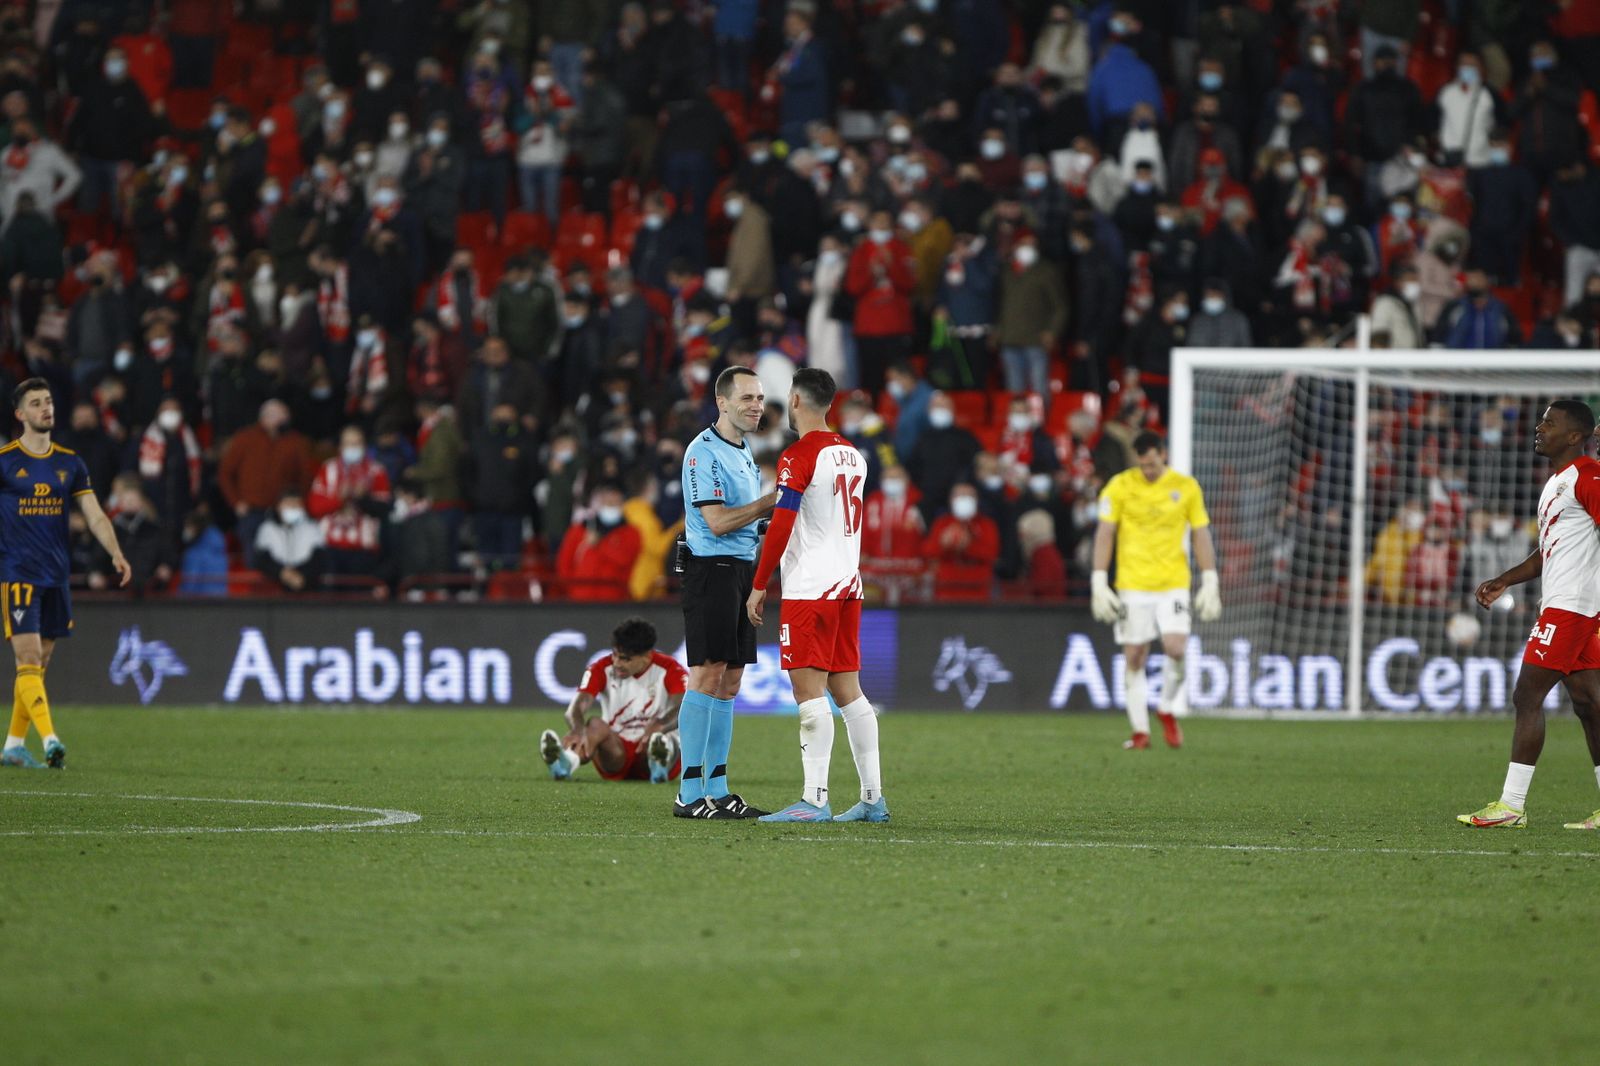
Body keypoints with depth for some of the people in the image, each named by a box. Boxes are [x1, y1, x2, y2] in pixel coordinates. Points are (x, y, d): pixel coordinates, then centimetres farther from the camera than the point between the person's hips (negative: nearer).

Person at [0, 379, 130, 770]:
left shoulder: (70, 463, 9)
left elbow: (95, 516, 6)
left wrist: (116, 554, -9)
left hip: (56, 577, 5)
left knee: (37, 665, 8)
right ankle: (50, 740, -24)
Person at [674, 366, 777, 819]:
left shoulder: (744, 452, 18)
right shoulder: (703, 452, -11)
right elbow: (717, 522, -17)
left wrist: (778, 510, 7)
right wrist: (772, 499, -15)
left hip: (742, 571, 9)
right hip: (712, 570, -9)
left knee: (728, 684, 9)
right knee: (707, 677, -11)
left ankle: (718, 790, 11)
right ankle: (689, 794, -11)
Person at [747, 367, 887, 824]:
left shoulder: (800, 456, -11)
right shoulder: (853, 455, 14)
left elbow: (781, 525, -15)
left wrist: (759, 586, -10)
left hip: (810, 589, -8)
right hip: (848, 583, 8)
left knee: (809, 689, -10)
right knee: (847, 690, 11)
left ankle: (814, 800, -16)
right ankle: (874, 799, 10)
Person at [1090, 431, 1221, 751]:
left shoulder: (1186, 487, 2)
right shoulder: (1119, 487, -2)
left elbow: (1201, 535, 7)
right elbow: (1105, 535, -1)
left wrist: (1210, 583, 2)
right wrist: (1099, 583, -8)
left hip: (1173, 583, 0)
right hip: (1132, 584, 0)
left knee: (1175, 648, -15)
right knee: (1134, 657, -1)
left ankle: (1168, 711, 10)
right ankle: (1140, 730, 7)